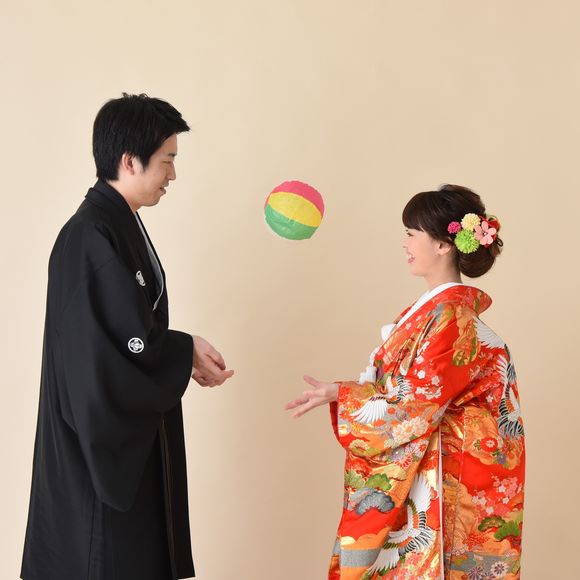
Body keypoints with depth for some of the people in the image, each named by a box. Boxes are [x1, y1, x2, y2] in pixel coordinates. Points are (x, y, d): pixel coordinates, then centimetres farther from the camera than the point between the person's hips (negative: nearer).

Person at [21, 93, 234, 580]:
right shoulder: (90, 237, -23)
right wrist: (187, 352, -11)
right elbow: (127, 343, -24)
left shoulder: (121, 224, 8)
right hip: (100, 435, -9)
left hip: (131, 428, 9)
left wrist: (184, 356, 1)